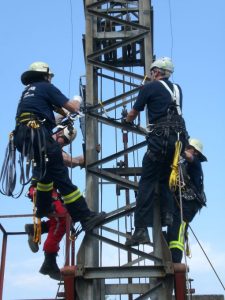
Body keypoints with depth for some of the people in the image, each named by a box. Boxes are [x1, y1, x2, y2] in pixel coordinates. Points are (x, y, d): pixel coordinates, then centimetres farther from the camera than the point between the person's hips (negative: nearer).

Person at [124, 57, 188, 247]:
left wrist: (127, 121, 34)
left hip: (161, 138, -6)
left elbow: (133, 113, 13)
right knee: (166, 180, 19)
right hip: (179, 137, 6)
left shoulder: (150, 87, 4)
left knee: (147, 183, -5)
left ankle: (141, 230, -9)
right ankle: (169, 215, 3)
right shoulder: (177, 89, 20)